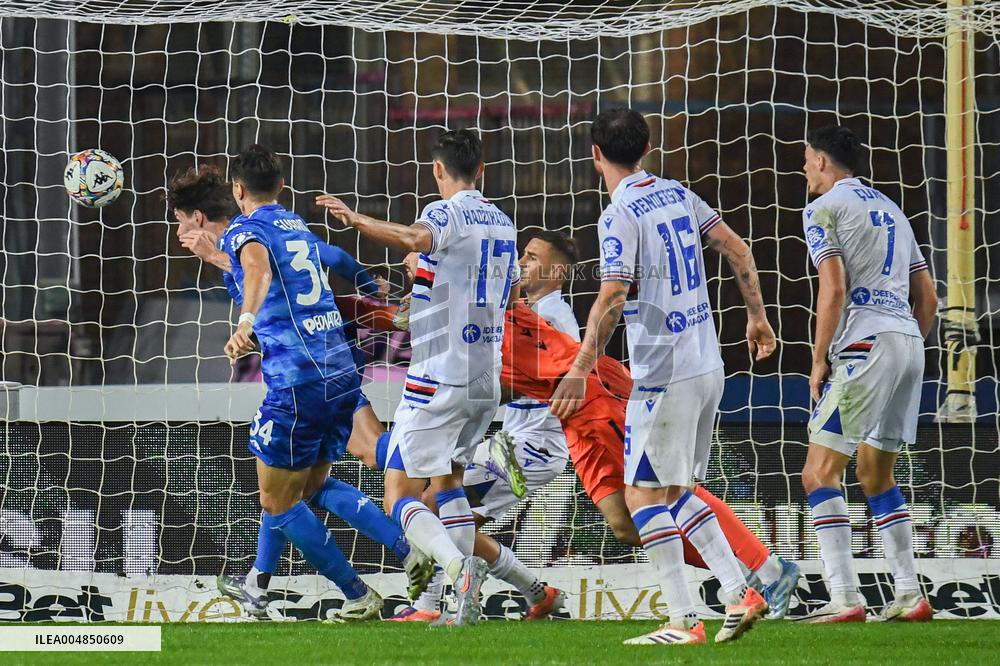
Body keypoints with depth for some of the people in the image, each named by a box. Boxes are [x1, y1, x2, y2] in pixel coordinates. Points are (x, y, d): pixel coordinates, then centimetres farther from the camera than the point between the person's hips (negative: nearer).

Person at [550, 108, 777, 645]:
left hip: (663, 374, -8)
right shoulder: (676, 194, 11)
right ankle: (739, 594, 8)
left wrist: (581, 370, -21)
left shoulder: (620, 215, -12)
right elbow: (738, 251, 16)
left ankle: (683, 621, -7)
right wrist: (757, 316, 27)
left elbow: (611, 299, -21)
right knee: (674, 493, 17)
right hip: (708, 366, 8)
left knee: (644, 495, -3)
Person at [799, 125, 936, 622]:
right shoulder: (890, 209, 23)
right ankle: (909, 596, 12)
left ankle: (844, 599, -16)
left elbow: (834, 288, -13)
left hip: (865, 344, -8)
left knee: (820, 473, -7)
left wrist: (818, 360, -7)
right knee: (876, 475, 18)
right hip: (909, 343, 8)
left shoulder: (824, 208, -1)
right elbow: (928, 298, 21)